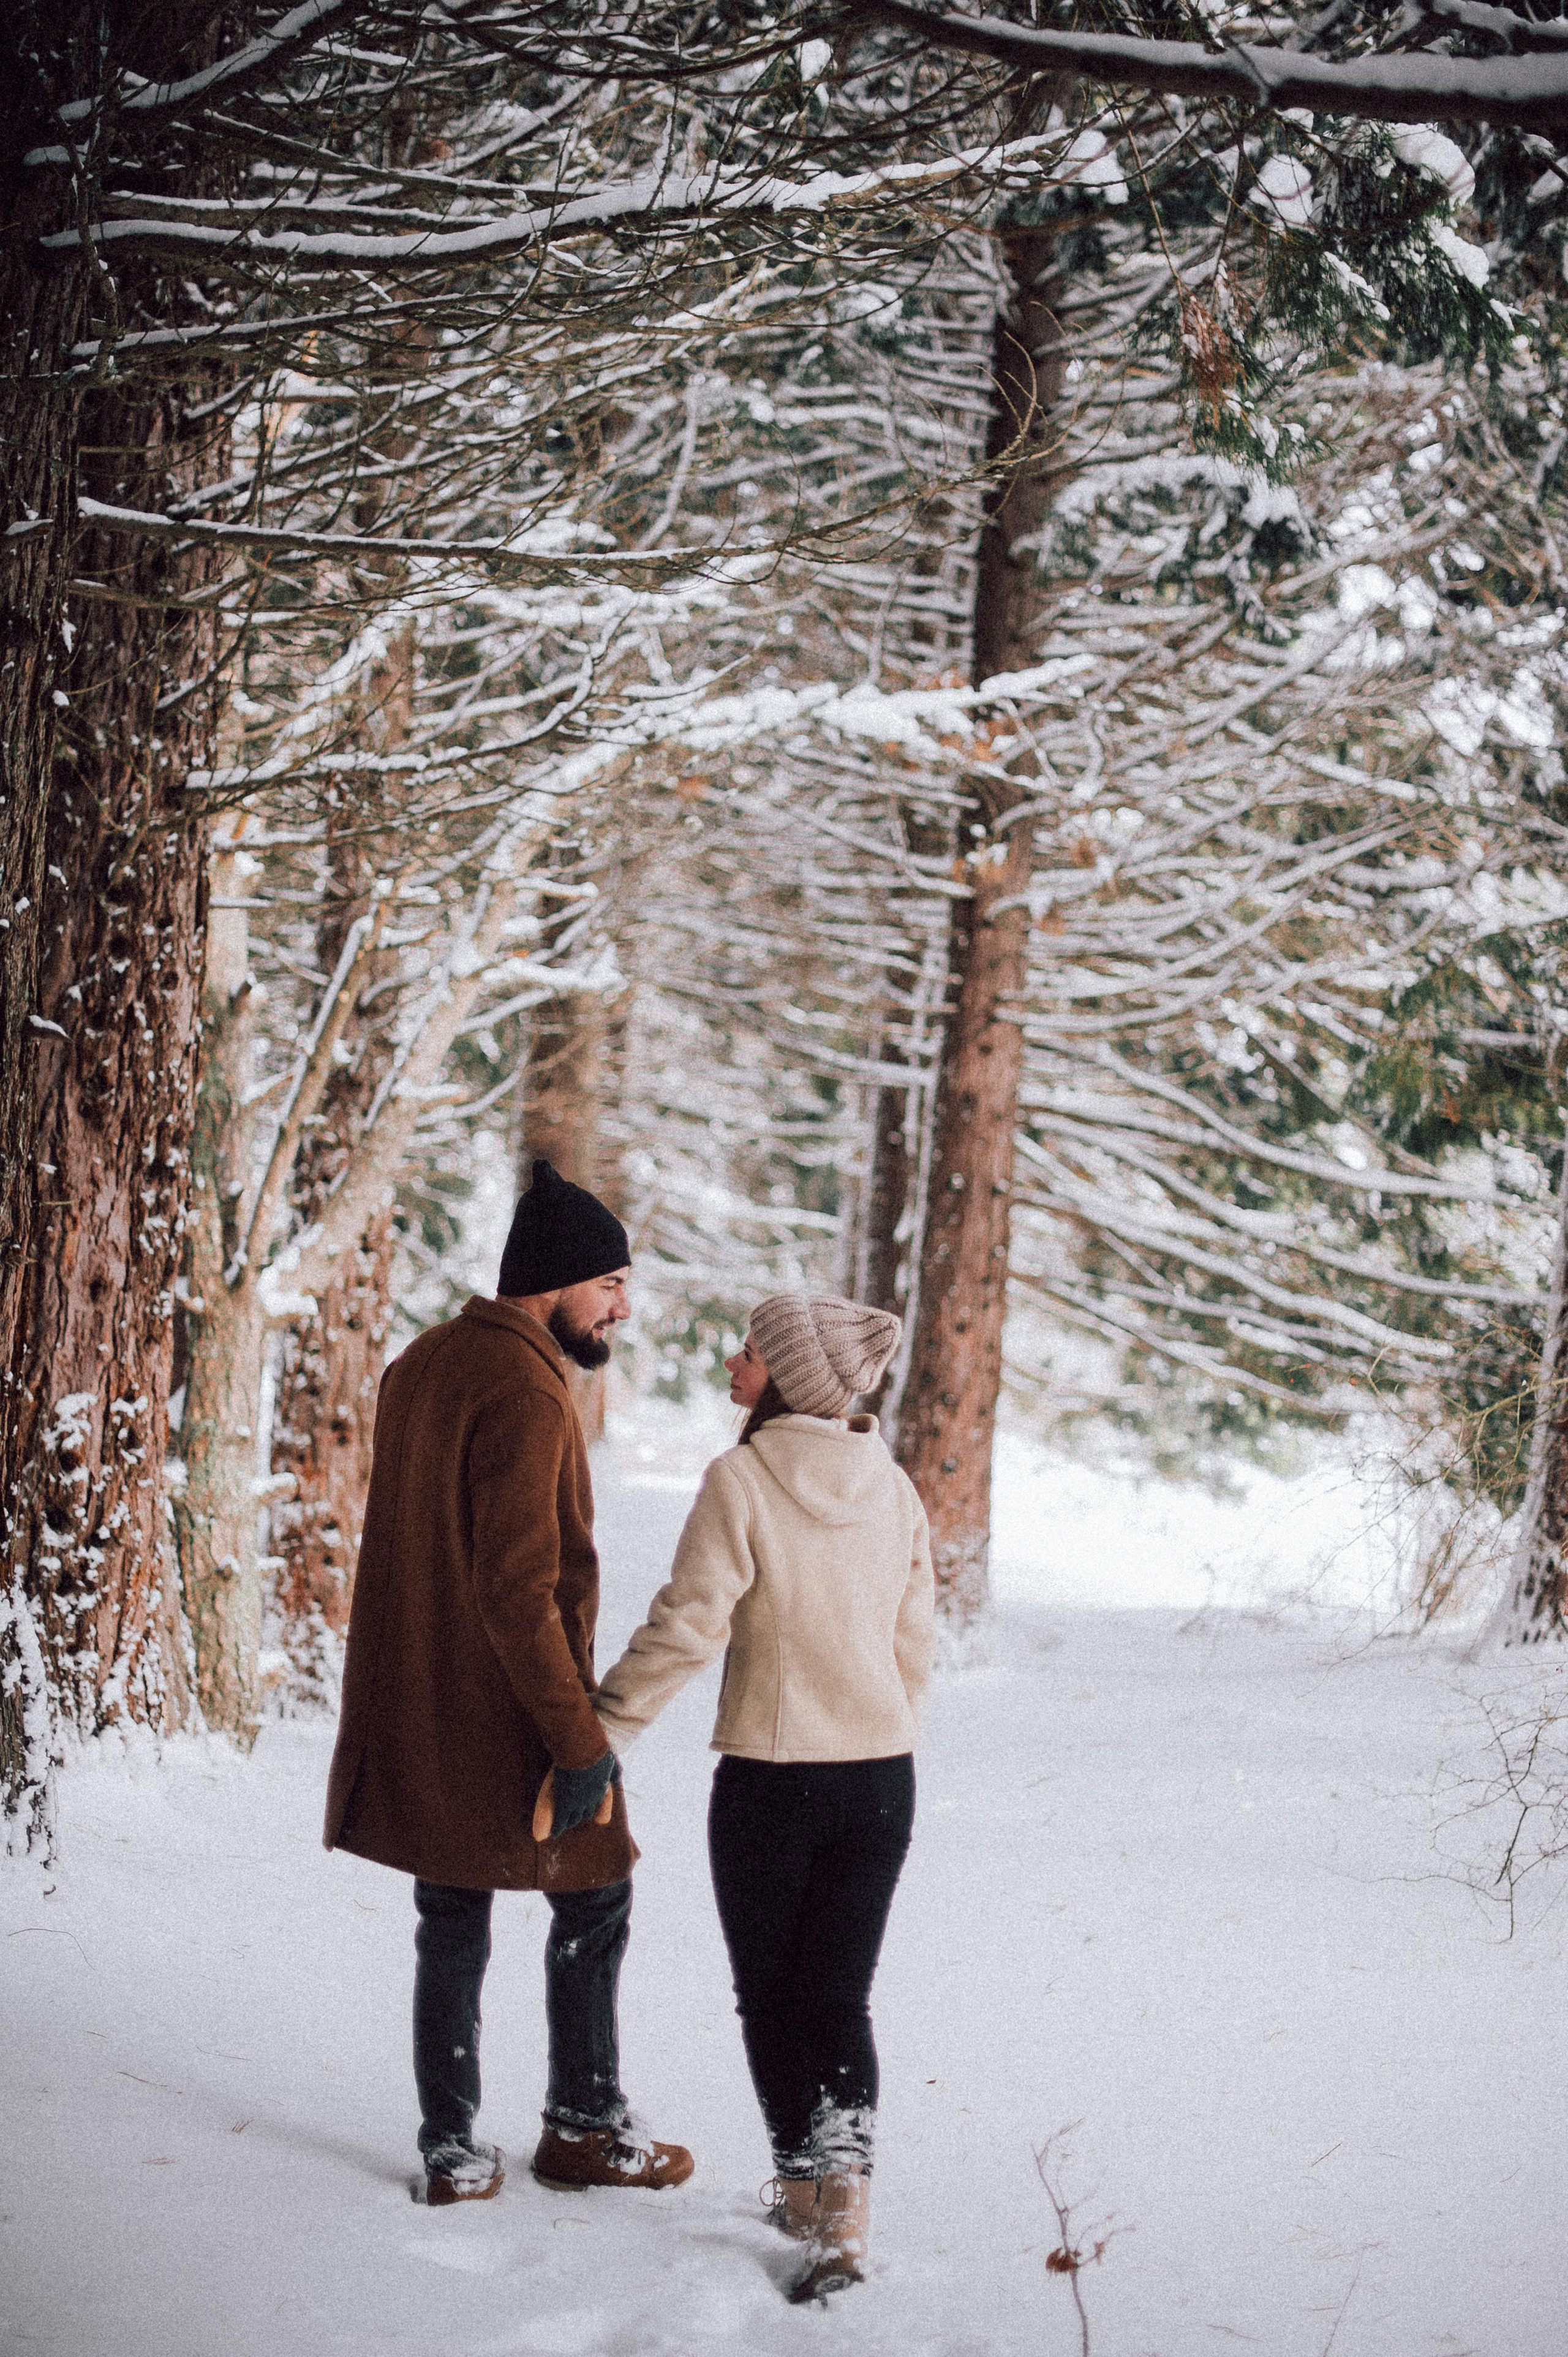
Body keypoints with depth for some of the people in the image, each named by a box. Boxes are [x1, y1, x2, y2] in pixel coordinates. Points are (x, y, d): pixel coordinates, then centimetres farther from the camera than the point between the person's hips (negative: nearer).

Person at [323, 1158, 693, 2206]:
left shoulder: (423, 1366, 9)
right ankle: (584, 2123, 18)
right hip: (508, 1718, -8)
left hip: (415, 1715, 8)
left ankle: (455, 2149, 16)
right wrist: (582, 1738, -21)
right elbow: (519, 1592, -25)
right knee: (592, 1896, 10)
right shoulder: (526, 1398, -20)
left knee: (452, 1923, 13)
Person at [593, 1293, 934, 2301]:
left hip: (770, 1777, -4)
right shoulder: (892, 1489, 4)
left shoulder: (742, 1481, -13)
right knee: (839, 1998, 10)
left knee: (772, 1997, 14)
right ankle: (845, 2209, -5)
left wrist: (602, 1728, -9)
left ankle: (805, 2192, 21)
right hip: (881, 1776, 4)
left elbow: (688, 1627, -17)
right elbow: (915, 1645, 10)